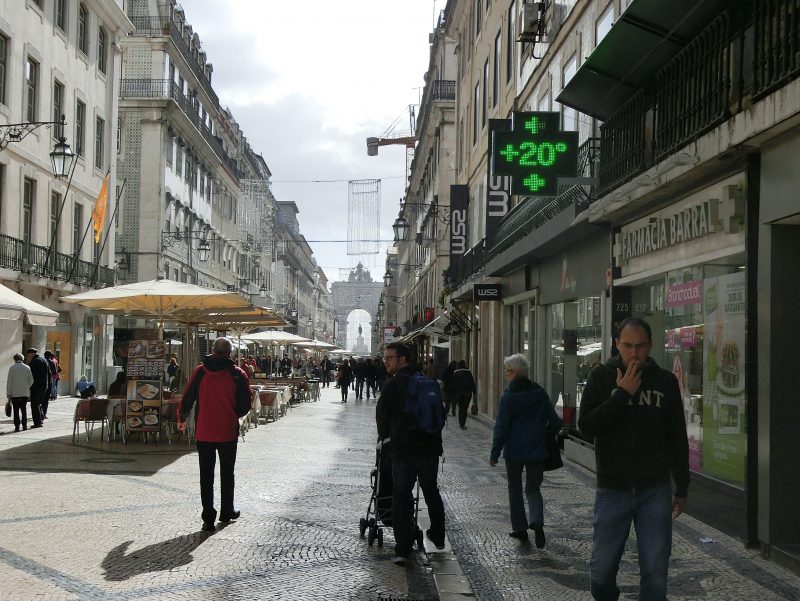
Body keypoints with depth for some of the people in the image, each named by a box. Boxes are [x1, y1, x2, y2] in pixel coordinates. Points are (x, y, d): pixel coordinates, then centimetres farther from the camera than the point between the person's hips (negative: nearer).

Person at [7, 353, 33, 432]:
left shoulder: (12, 368, -6)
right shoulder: (27, 368, -1)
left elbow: (9, 382, -5)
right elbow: (31, 381, 3)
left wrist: (8, 394, 1)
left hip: (15, 393, -2)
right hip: (25, 393, 2)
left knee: (16, 410, 3)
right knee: (24, 409, 12)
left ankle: (17, 426, 0)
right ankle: (24, 425, 9)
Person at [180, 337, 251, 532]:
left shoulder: (200, 372, -5)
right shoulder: (237, 374, -7)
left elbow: (187, 397, -1)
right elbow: (245, 405, -3)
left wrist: (183, 416, 18)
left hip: (204, 432, 0)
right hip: (228, 432, 0)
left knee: (206, 475, 6)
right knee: (227, 473, 16)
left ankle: (208, 518, 3)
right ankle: (226, 512, 27)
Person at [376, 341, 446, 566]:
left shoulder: (392, 386, -10)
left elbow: (382, 417, -2)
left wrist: (384, 438, 17)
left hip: (403, 449, -5)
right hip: (430, 446, 5)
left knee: (401, 496, 0)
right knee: (431, 492, 21)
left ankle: (402, 549, -6)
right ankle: (437, 536, 35)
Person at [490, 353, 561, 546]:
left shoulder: (508, 397, -11)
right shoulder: (540, 393, -1)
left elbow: (501, 429, -11)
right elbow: (554, 421, 3)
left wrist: (494, 454, -5)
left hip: (514, 452, -3)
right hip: (537, 451, 3)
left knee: (515, 489, 14)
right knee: (533, 488, 12)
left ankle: (520, 528, 15)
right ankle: (537, 521, -13)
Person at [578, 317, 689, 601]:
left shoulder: (665, 381, 4)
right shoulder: (601, 377, -1)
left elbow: (678, 439, 11)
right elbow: (586, 428, -11)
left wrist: (682, 489, 13)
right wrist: (622, 394, -15)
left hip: (656, 492, 1)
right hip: (612, 490, -1)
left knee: (655, 572, 3)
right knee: (602, 568, 7)